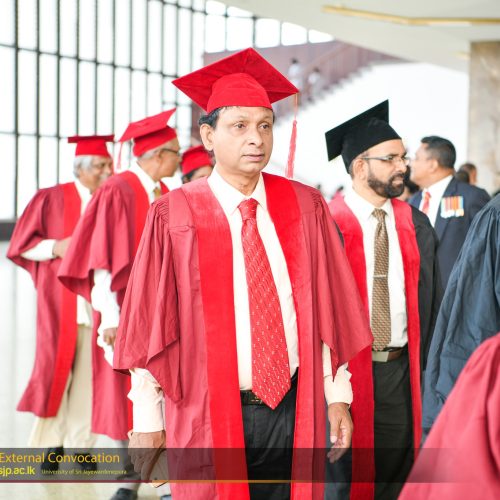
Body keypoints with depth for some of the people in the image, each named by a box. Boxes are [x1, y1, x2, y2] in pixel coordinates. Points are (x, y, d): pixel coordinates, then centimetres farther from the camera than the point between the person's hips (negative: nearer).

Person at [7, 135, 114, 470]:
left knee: (89, 372, 0)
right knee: (56, 368, -2)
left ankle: (80, 442, 8)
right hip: (61, 299, -2)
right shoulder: (52, 199, 2)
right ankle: (50, 442, 9)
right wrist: (56, 247, -13)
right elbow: (21, 244, 2)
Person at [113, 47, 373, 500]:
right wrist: (147, 420, -6)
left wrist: (337, 395, 3)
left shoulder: (306, 208, 3)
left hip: (294, 411, 3)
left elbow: (327, 308, 5)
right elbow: (149, 322, -5)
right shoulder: (175, 217, -6)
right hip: (208, 415, -2)